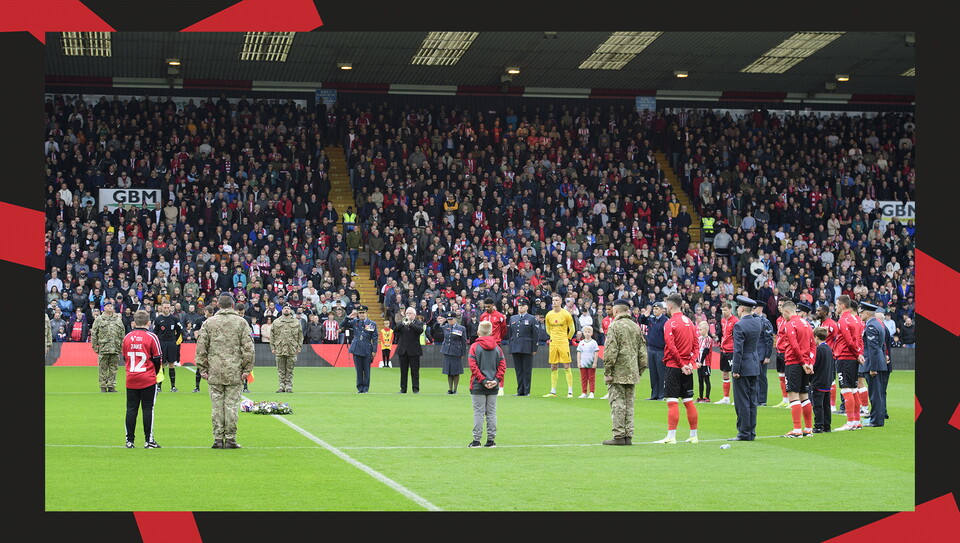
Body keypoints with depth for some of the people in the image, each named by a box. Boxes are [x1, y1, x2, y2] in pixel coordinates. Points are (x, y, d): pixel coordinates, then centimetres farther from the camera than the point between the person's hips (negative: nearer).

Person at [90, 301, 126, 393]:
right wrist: (95, 347, -2)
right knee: (103, 369, 0)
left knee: (114, 368, 4)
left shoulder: (118, 319, 12)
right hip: (103, 348, -2)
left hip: (115, 348, 2)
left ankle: (111, 386, 10)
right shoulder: (99, 320, 4)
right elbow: (93, 334, 3)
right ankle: (103, 387, 6)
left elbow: (122, 334, 15)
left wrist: (122, 346, 9)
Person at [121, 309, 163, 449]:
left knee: (131, 409, 7)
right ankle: (148, 440, 2)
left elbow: (124, 357, 13)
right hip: (148, 380, -3)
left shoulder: (127, 337, 4)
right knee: (148, 409, 1)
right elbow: (157, 358, -3)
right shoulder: (151, 337, -7)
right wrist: (155, 373, 14)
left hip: (131, 379, 3)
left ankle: (129, 440, 8)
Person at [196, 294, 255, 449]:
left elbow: (201, 347, 4)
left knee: (217, 405, 5)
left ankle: (218, 438, 5)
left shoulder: (209, 323, 6)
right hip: (235, 372, -1)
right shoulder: (241, 322, 2)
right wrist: (247, 369, 0)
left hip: (215, 372, 1)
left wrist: (202, 368, 8)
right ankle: (230, 438, 2)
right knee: (232, 404, 2)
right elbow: (248, 347, -3)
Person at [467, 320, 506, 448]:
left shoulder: (475, 347, -5)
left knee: (478, 412, -1)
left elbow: (473, 366, -13)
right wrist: (496, 380, -5)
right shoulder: (497, 348, 5)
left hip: (478, 386, -3)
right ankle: (491, 440, 10)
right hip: (493, 387, 3)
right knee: (491, 412, 8)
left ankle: (476, 440, 0)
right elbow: (503, 366, -1)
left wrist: (483, 380, -12)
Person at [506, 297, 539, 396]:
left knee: (527, 371, -2)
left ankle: (526, 391, 2)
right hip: (515, 349, 4)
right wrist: (510, 347, 13)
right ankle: (520, 391, 10)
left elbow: (536, 335, -1)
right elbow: (509, 334, 19)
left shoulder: (532, 319, 2)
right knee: (518, 370, 6)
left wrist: (534, 349, -6)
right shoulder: (512, 318, 16)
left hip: (527, 349, -4)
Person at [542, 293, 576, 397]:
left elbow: (572, 330, 5)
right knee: (553, 368, 5)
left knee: (567, 366, -6)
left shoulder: (566, 314, -4)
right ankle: (553, 391, 10)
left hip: (563, 343, -4)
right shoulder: (549, 315, 7)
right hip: (553, 343, 4)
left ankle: (570, 391, -4)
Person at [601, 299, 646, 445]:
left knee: (617, 404, -4)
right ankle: (628, 436, 10)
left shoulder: (614, 326, -8)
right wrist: (640, 371, 18)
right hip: (632, 373, 6)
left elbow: (610, 352, -15)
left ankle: (619, 436, -7)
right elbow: (642, 352, 13)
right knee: (629, 404, 10)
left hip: (618, 373, -6)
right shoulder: (636, 327, 12)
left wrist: (607, 372, -11)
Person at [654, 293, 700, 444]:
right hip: (687, 368, 7)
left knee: (672, 402, -8)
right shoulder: (689, 322, 12)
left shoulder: (670, 323, -10)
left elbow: (671, 347, -17)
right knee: (688, 401, 11)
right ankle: (693, 436, 15)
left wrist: (681, 365, -12)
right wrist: (690, 363, 2)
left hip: (674, 367, -7)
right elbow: (695, 345, 10)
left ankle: (671, 437, -10)